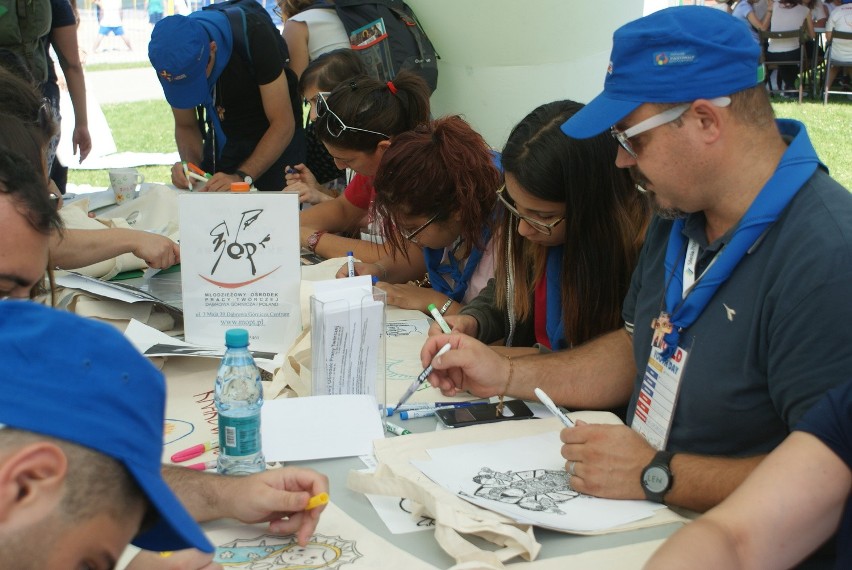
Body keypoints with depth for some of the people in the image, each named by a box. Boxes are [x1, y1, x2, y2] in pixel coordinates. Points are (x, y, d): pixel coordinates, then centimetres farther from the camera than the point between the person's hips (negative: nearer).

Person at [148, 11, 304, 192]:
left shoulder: (253, 37, -32)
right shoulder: (173, 60, -19)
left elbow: (283, 125, -29)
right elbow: (185, 126, -5)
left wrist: (242, 177, -39)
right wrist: (190, 165, -26)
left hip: (277, 141, -3)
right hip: (222, 139, 4)